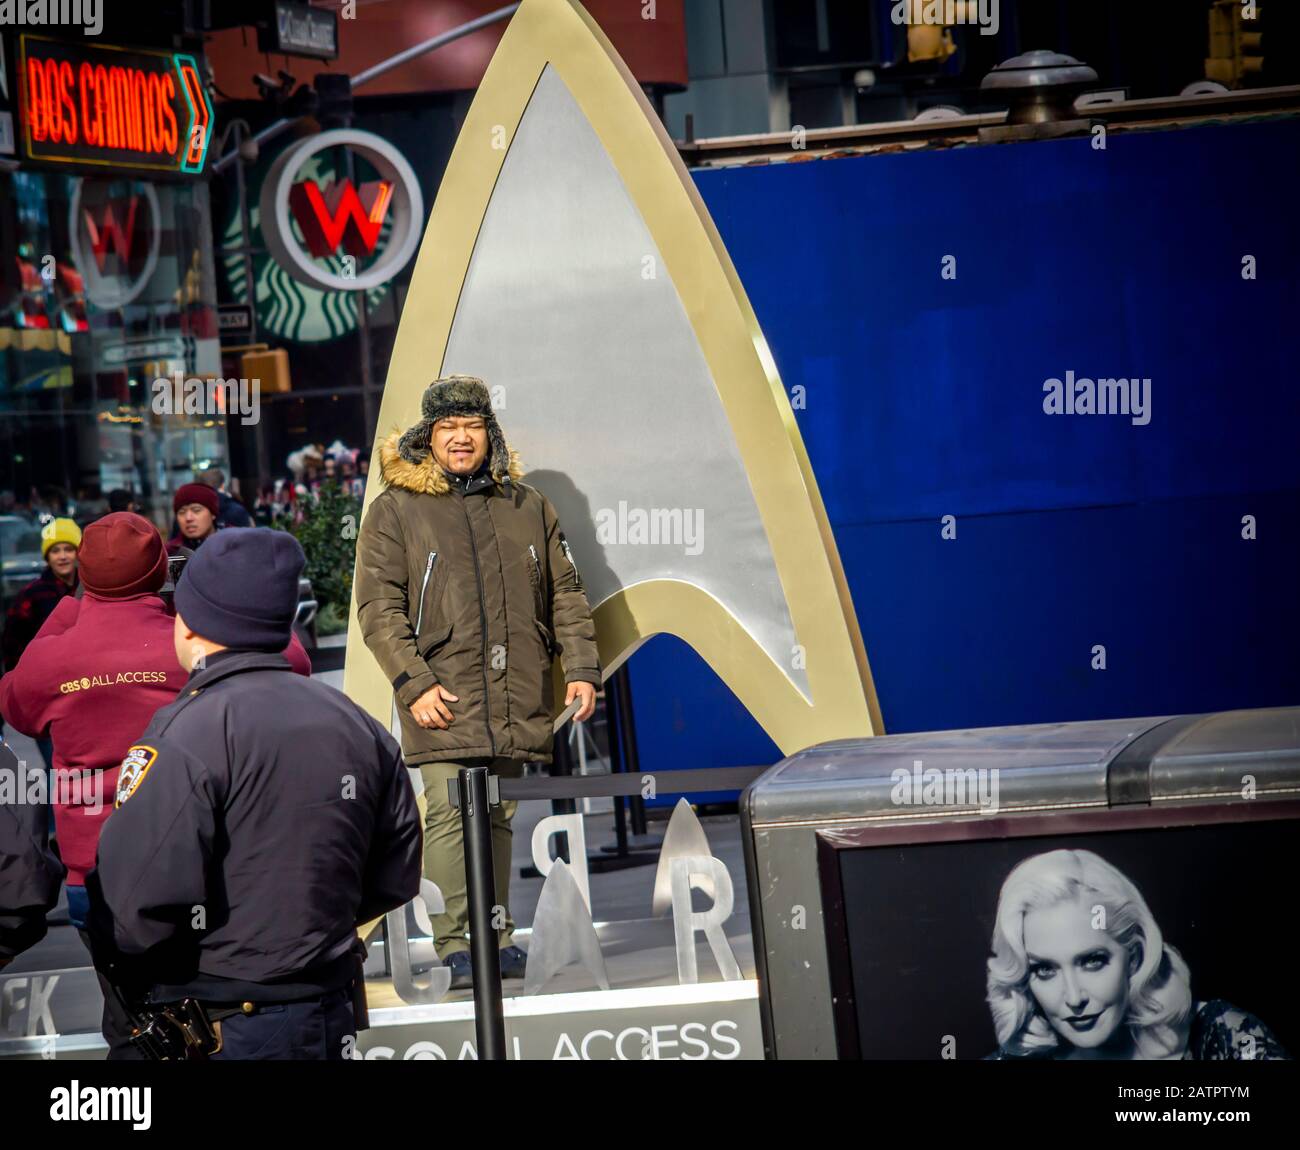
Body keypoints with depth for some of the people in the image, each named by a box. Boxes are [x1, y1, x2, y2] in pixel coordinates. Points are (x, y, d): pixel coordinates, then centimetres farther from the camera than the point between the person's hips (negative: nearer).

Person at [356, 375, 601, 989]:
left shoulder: (527, 507, 15)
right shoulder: (395, 512, 3)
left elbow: (565, 594, 18)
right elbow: (379, 609, -2)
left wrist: (581, 668, 7)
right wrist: (413, 683, -12)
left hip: (517, 703, 4)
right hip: (443, 700, -3)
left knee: (499, 818, 7)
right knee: (449, 816, -11)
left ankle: (498, 939, 14)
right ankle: (457, 946, -9)